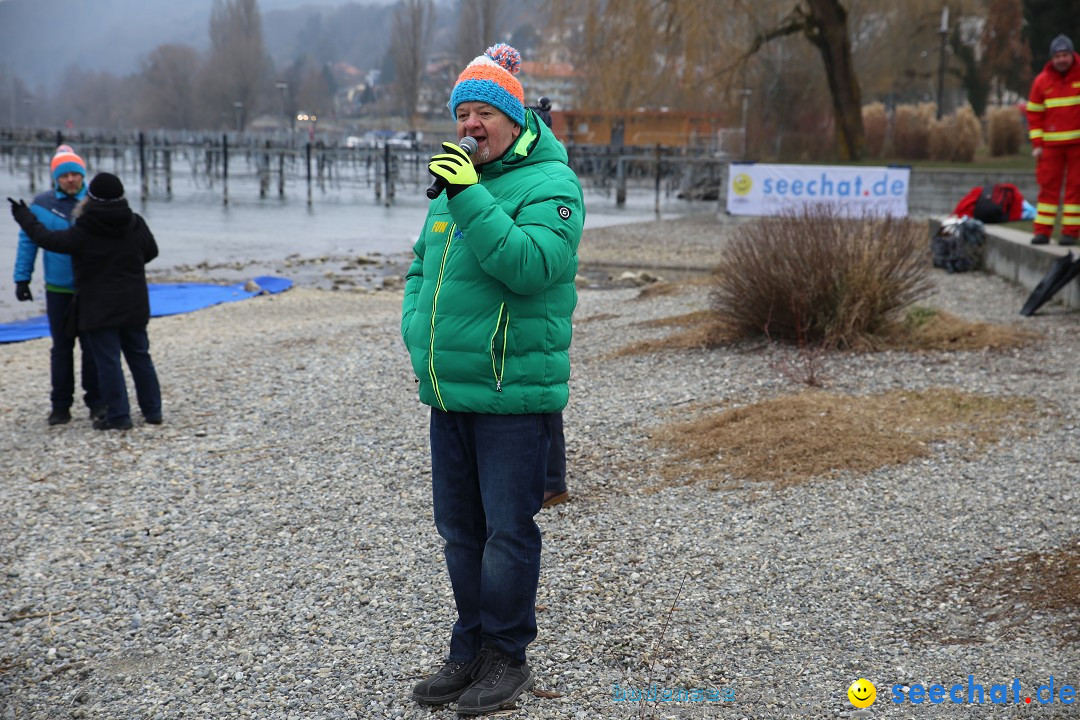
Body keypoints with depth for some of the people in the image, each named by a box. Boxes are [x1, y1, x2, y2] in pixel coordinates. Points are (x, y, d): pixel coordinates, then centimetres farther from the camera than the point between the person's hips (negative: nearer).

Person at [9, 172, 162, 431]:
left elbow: (48, 239, -4)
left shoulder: (84, 232, -14)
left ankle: (118, 416, 3)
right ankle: (152, 410, 18)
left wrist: (24, 217, 10)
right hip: (134, 305, 5)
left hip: (99, 309, -5)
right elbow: (151, 251, 13)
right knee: (139, 356, 13)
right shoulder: (135, 224, -1)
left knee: (108, 361, 1)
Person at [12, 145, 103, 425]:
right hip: (58, 289, 1)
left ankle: (96, 401, 14)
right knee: (61, 347, 8)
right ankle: (61, 406, 15)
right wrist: (22, 278, 0)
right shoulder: (42, 204, -1)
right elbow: (27, 241, 4)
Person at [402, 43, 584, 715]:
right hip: (448, 390, 8)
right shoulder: (452, 182, 15)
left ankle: (507, 657, 16)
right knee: (460, 529, 15)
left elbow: (531, 265, -26)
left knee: (507, 531, 1)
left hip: (515, 393, -7)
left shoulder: (550, 182, -9)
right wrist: (417, 329, 5)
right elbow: (420, 267, 22)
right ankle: (470, 650, 29)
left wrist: (469, 198, -27)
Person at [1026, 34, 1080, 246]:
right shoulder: (1042, 81, 4)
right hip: (1051, 144, 2)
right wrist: (1036, 144, 1)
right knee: (1048, 186, 1)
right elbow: (1034, 113, 8)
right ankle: (1042, 231, 5)